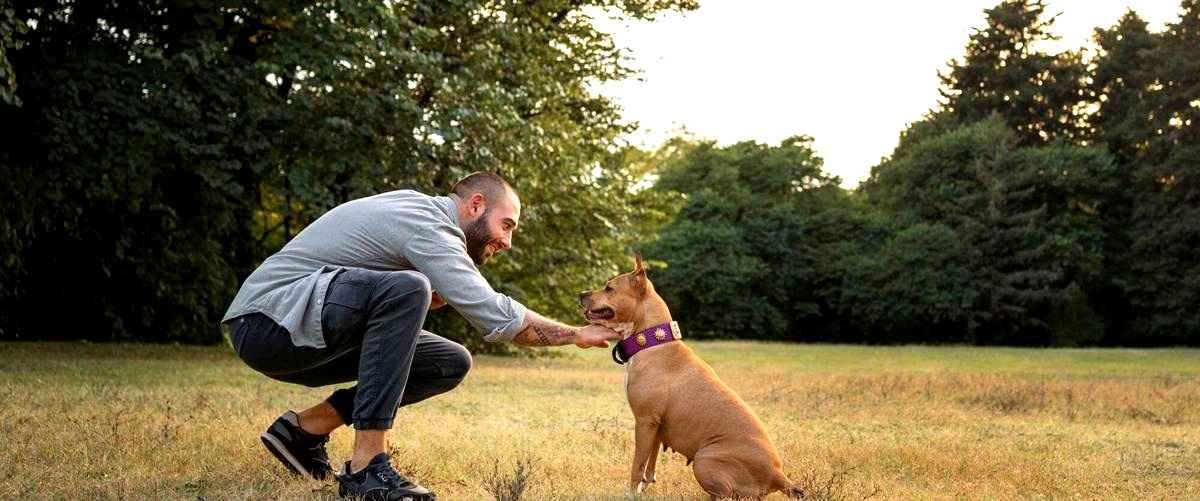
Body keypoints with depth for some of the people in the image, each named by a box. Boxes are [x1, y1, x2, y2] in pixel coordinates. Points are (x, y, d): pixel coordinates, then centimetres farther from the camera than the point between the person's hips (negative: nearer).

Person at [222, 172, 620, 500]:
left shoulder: (416, 206, 14)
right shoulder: (429, 227, -17)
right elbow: (494, 315, -24)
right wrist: (577, 335, -13)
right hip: (269, 319, -10)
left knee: (451, 363, 3)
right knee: (405, 289, -33)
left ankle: (307, 428, 8)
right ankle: (367, 466, -29)